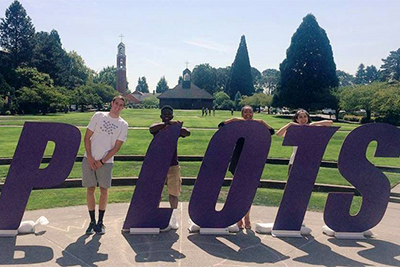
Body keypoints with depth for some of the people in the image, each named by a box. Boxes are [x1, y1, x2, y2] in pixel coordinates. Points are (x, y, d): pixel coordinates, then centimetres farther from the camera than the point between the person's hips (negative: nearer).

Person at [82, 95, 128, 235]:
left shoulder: (123, 125, 3)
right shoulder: (98, 116, 5)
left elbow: (116, 147, -1)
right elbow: (87, 137, 3)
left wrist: (102, 161, -9)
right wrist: (89, 157, -6)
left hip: (106, 162, 0)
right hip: (89, 159, 1)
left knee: (104, 190, 2)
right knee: (90, 189, 4)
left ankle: (100, 222, 16)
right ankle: (92, 222, 16)